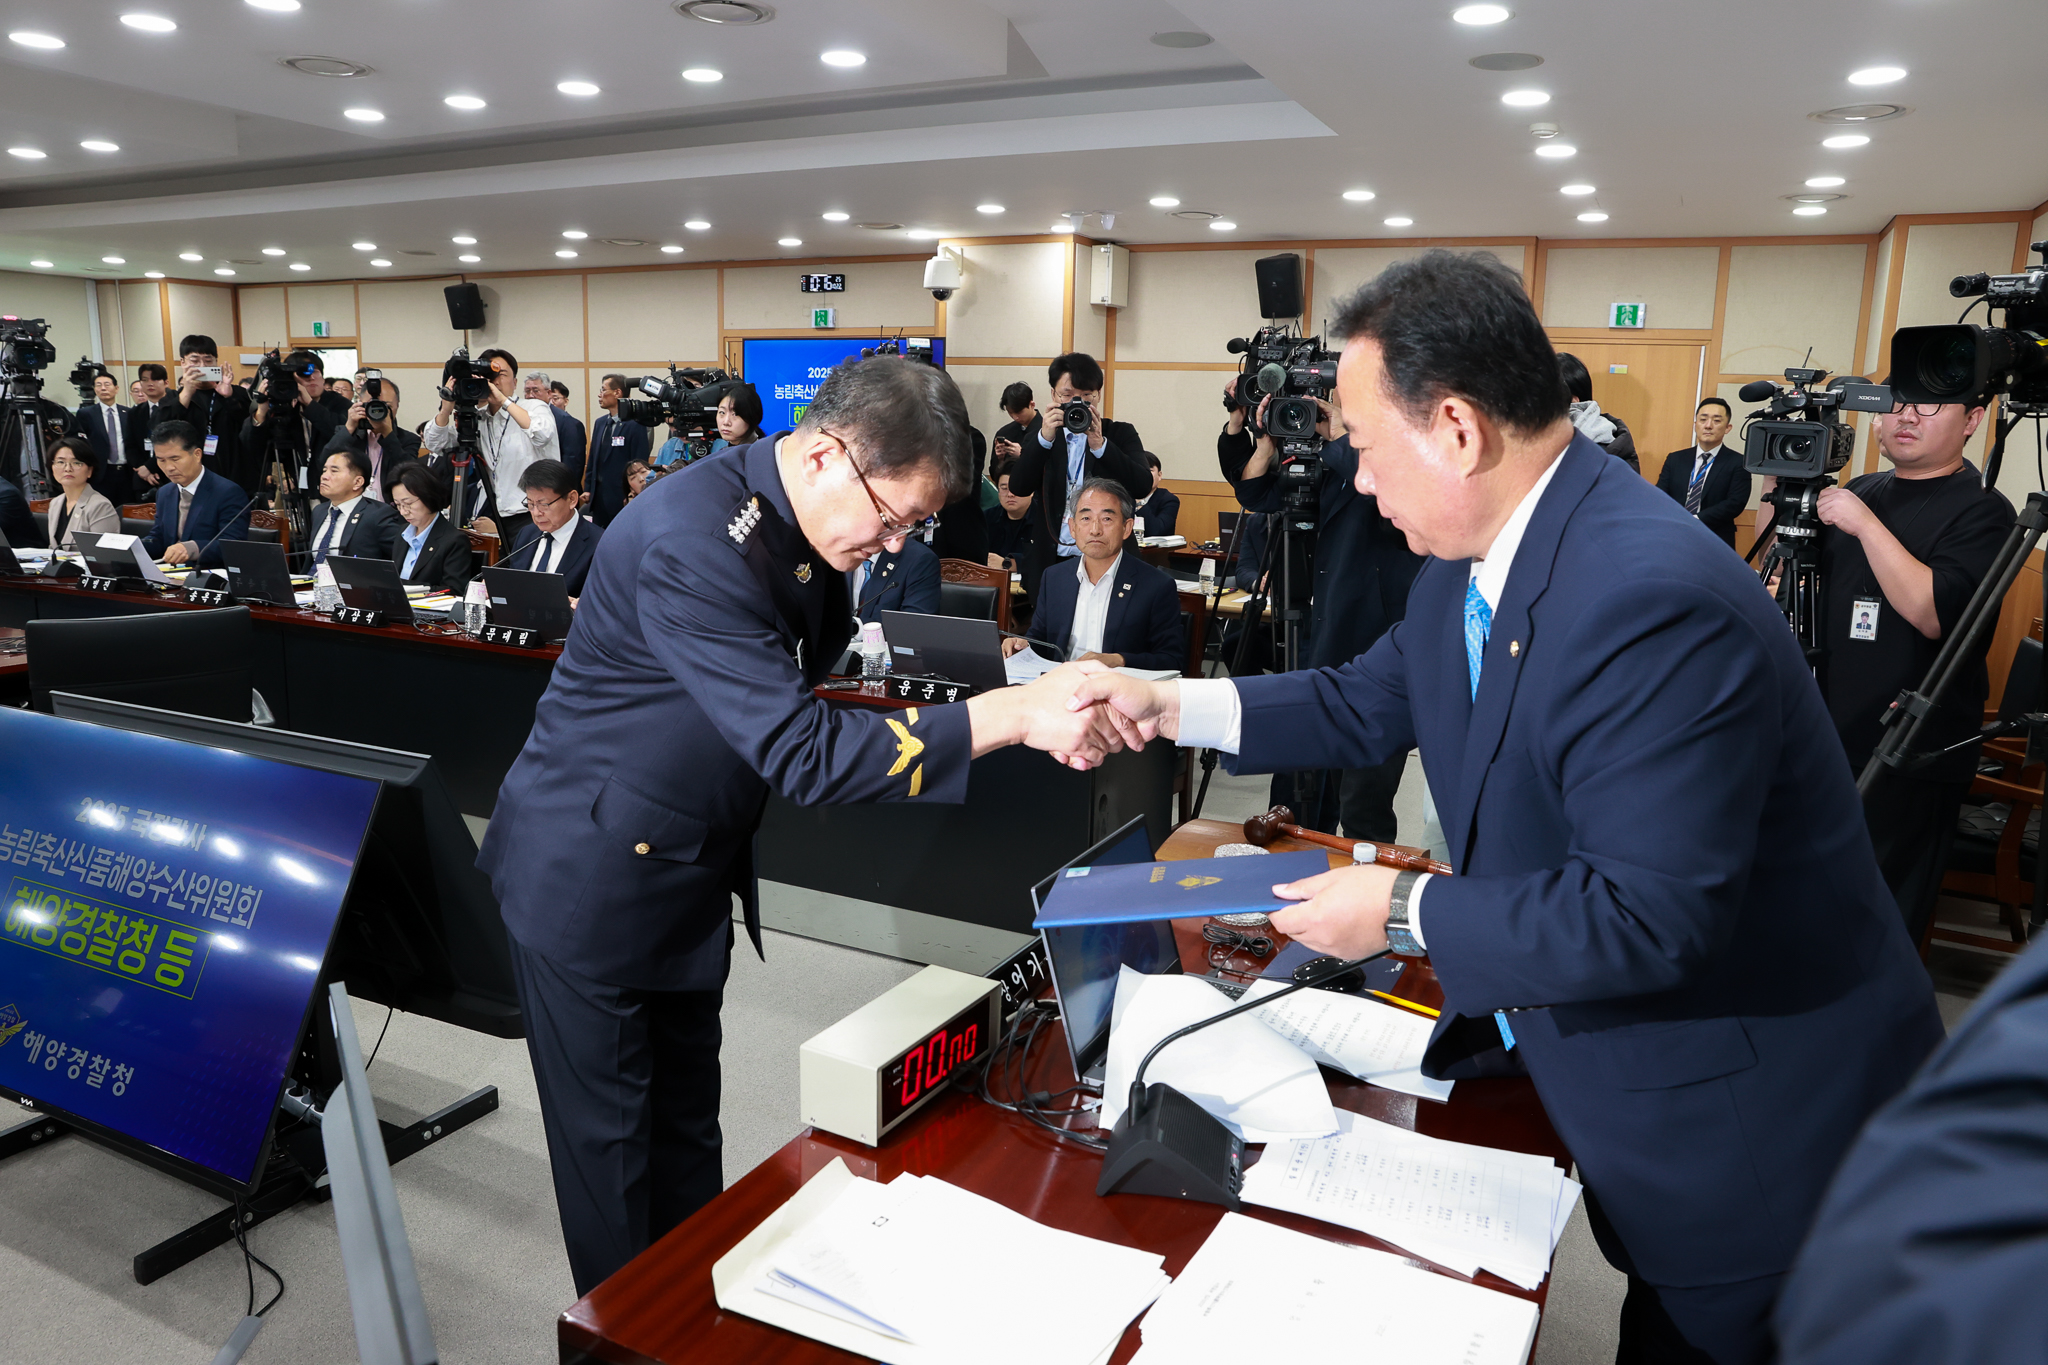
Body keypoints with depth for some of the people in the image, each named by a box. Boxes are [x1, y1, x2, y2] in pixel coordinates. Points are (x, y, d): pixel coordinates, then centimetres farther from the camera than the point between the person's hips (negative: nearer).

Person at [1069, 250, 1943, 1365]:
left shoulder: (1656, 602, -33)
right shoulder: (1472, 562, -3)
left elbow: (1649, 915, -32)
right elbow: (1368, 703, 10)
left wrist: (1405, 915, -22)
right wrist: (1171, 705, 4)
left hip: (1742, 1120, -7)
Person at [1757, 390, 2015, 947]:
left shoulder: (1982, 510, -9)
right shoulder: (1861, 490, 10)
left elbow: (1935, 613, -24)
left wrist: (1866, 524, -23)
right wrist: (1777, 483, 1)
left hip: (1909, 759, -7)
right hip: (1828, 735, 7)